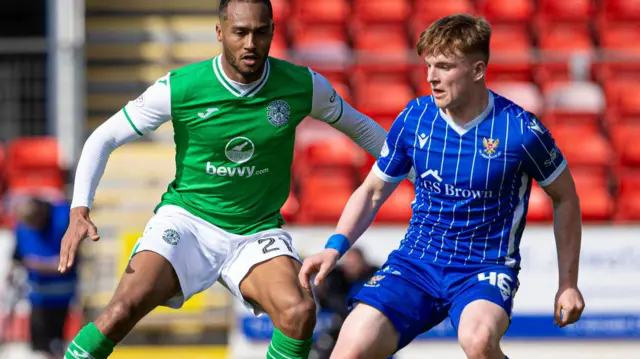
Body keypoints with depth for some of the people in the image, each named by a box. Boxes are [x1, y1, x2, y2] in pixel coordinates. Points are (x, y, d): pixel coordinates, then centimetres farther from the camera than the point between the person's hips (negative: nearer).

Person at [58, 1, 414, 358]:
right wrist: (80, 211, -16)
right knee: (124, 309, -26)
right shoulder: (178, 88, -13)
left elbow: (361, 128, 12)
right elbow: (104, 138, -4)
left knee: (300, 312, -27)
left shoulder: (303, 86, -7)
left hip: (258, 233, 2)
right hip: (186, 221, -2)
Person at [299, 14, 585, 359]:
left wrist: (568, 283, 4)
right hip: (416, 262, 3)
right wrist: (335, 246, -5)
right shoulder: (415, 118, -2)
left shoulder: (520, 130, -11)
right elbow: (372, 191, 11)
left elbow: (565, 198, 4)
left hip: (487, 269, -3)